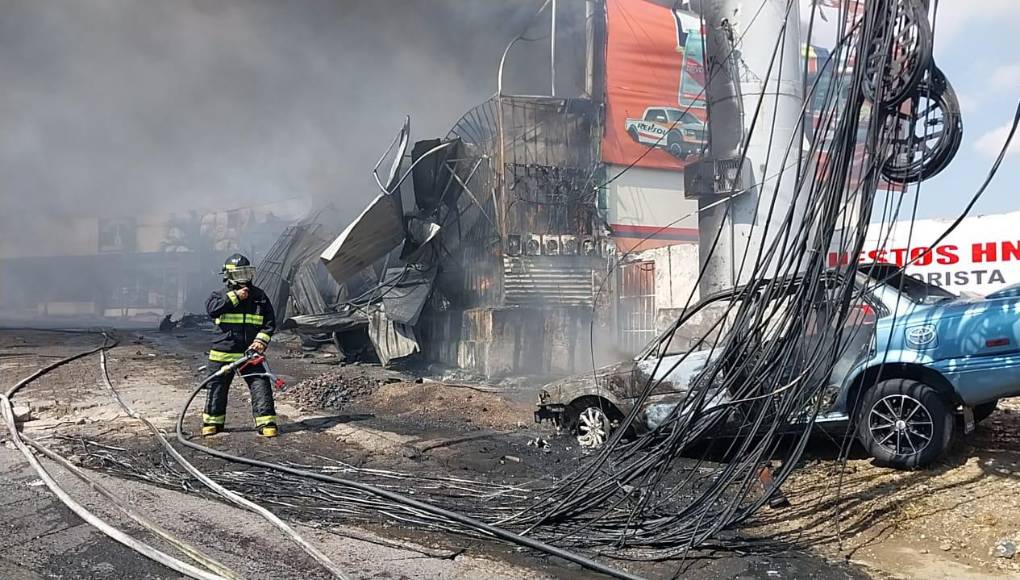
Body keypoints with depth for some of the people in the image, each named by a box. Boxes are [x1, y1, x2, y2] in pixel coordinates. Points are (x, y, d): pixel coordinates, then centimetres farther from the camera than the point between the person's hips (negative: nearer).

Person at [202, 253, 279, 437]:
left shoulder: (259, 296, 5)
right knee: (217, 387, 10)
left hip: (250, 353, 0)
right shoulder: (221, 294, 3)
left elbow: (270, 322, 4)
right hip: (222, 353, 0)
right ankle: (212, 421, 26)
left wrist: (261, 340, -11)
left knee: (261, 385, -8)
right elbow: (211, 309, -19)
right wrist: (234, 296, -19)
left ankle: (266, 422, -4)